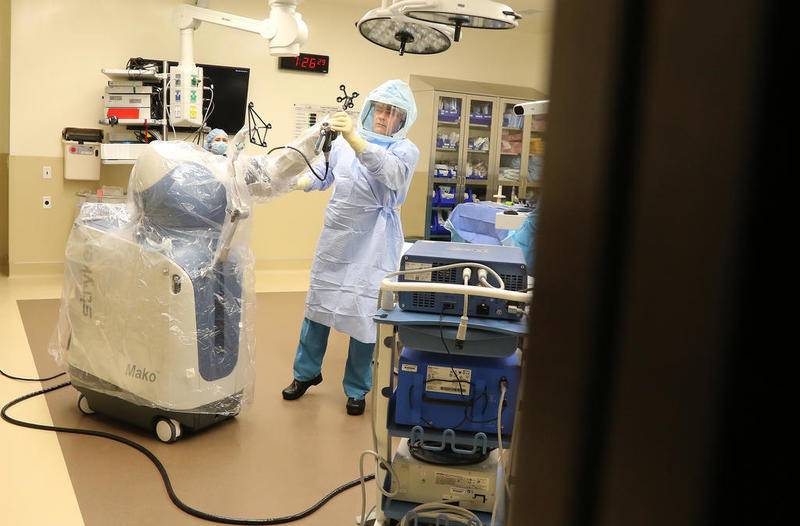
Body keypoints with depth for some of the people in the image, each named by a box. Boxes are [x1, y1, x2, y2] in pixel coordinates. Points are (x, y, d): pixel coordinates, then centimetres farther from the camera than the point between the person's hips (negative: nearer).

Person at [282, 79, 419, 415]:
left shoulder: (406, 151, -7)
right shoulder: (344, 142, 3)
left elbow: (391, 172, -30)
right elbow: (322, 173, 16)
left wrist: (355, 140, -43)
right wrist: (299, 182, -6)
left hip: (374, 246, -4)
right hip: (335, 240, 4)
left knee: (364, 314, -2)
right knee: (318, 304, 14)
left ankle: (356, 389, 19)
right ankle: (307, 372, 35)